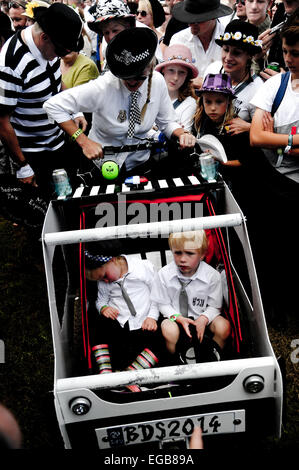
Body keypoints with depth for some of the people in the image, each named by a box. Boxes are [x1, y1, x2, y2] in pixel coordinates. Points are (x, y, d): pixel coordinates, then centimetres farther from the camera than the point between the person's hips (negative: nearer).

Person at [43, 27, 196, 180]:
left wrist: (182, 133, -18)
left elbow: (166, 123, 5)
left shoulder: (157, 81, -9)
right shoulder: (102, 87, -22)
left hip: (140, 164, 2)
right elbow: (53, 105, -18)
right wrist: (84, 141, -23)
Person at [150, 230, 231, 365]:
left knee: (224, 327, -25)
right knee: (169, 331, -33)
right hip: (175, 316, -1)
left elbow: (214, 306, -4)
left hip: (201, 316, 1)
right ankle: (175, 363, -2)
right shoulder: (163, 275, -14)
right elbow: (163, 304, -4)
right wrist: (179, 318, -21)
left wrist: (203, 319, -25)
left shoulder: (212, 276, -15)